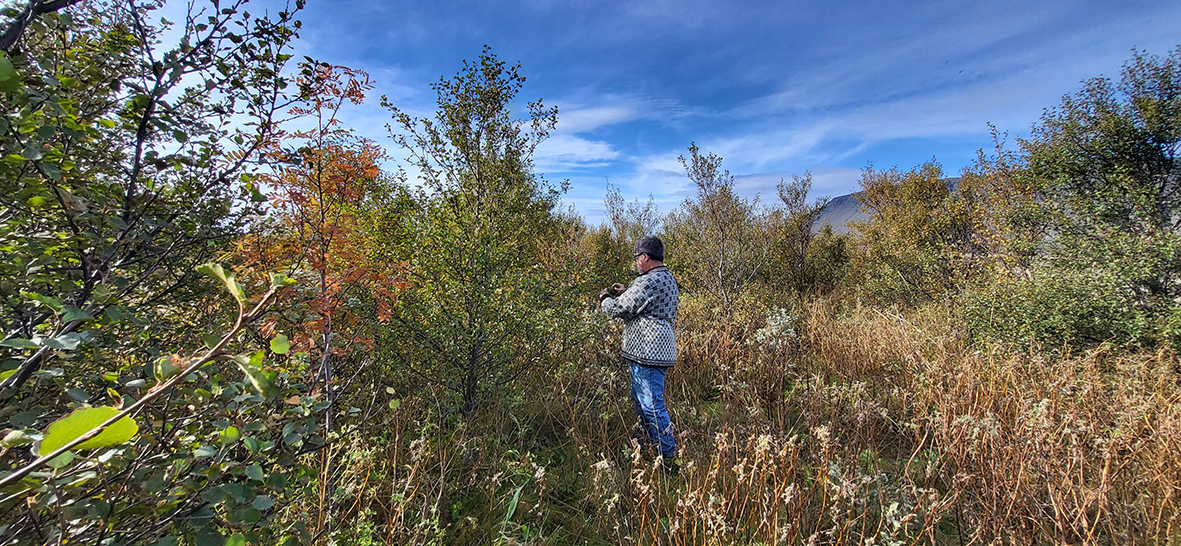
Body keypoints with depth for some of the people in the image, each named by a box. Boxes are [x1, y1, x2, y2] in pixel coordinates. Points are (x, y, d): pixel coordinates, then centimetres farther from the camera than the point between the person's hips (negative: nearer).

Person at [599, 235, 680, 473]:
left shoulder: (648, 282, -19)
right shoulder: (668, 280, 15)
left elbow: (619, 308, -16)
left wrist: (605, 299, 4)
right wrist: (618, 295, 13)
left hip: (648, 353, -11)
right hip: (657, 351, 11)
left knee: (652, 405, -2)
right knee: (639, 398, 22)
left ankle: (669, 458, 9)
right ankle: (653, 445, 34)